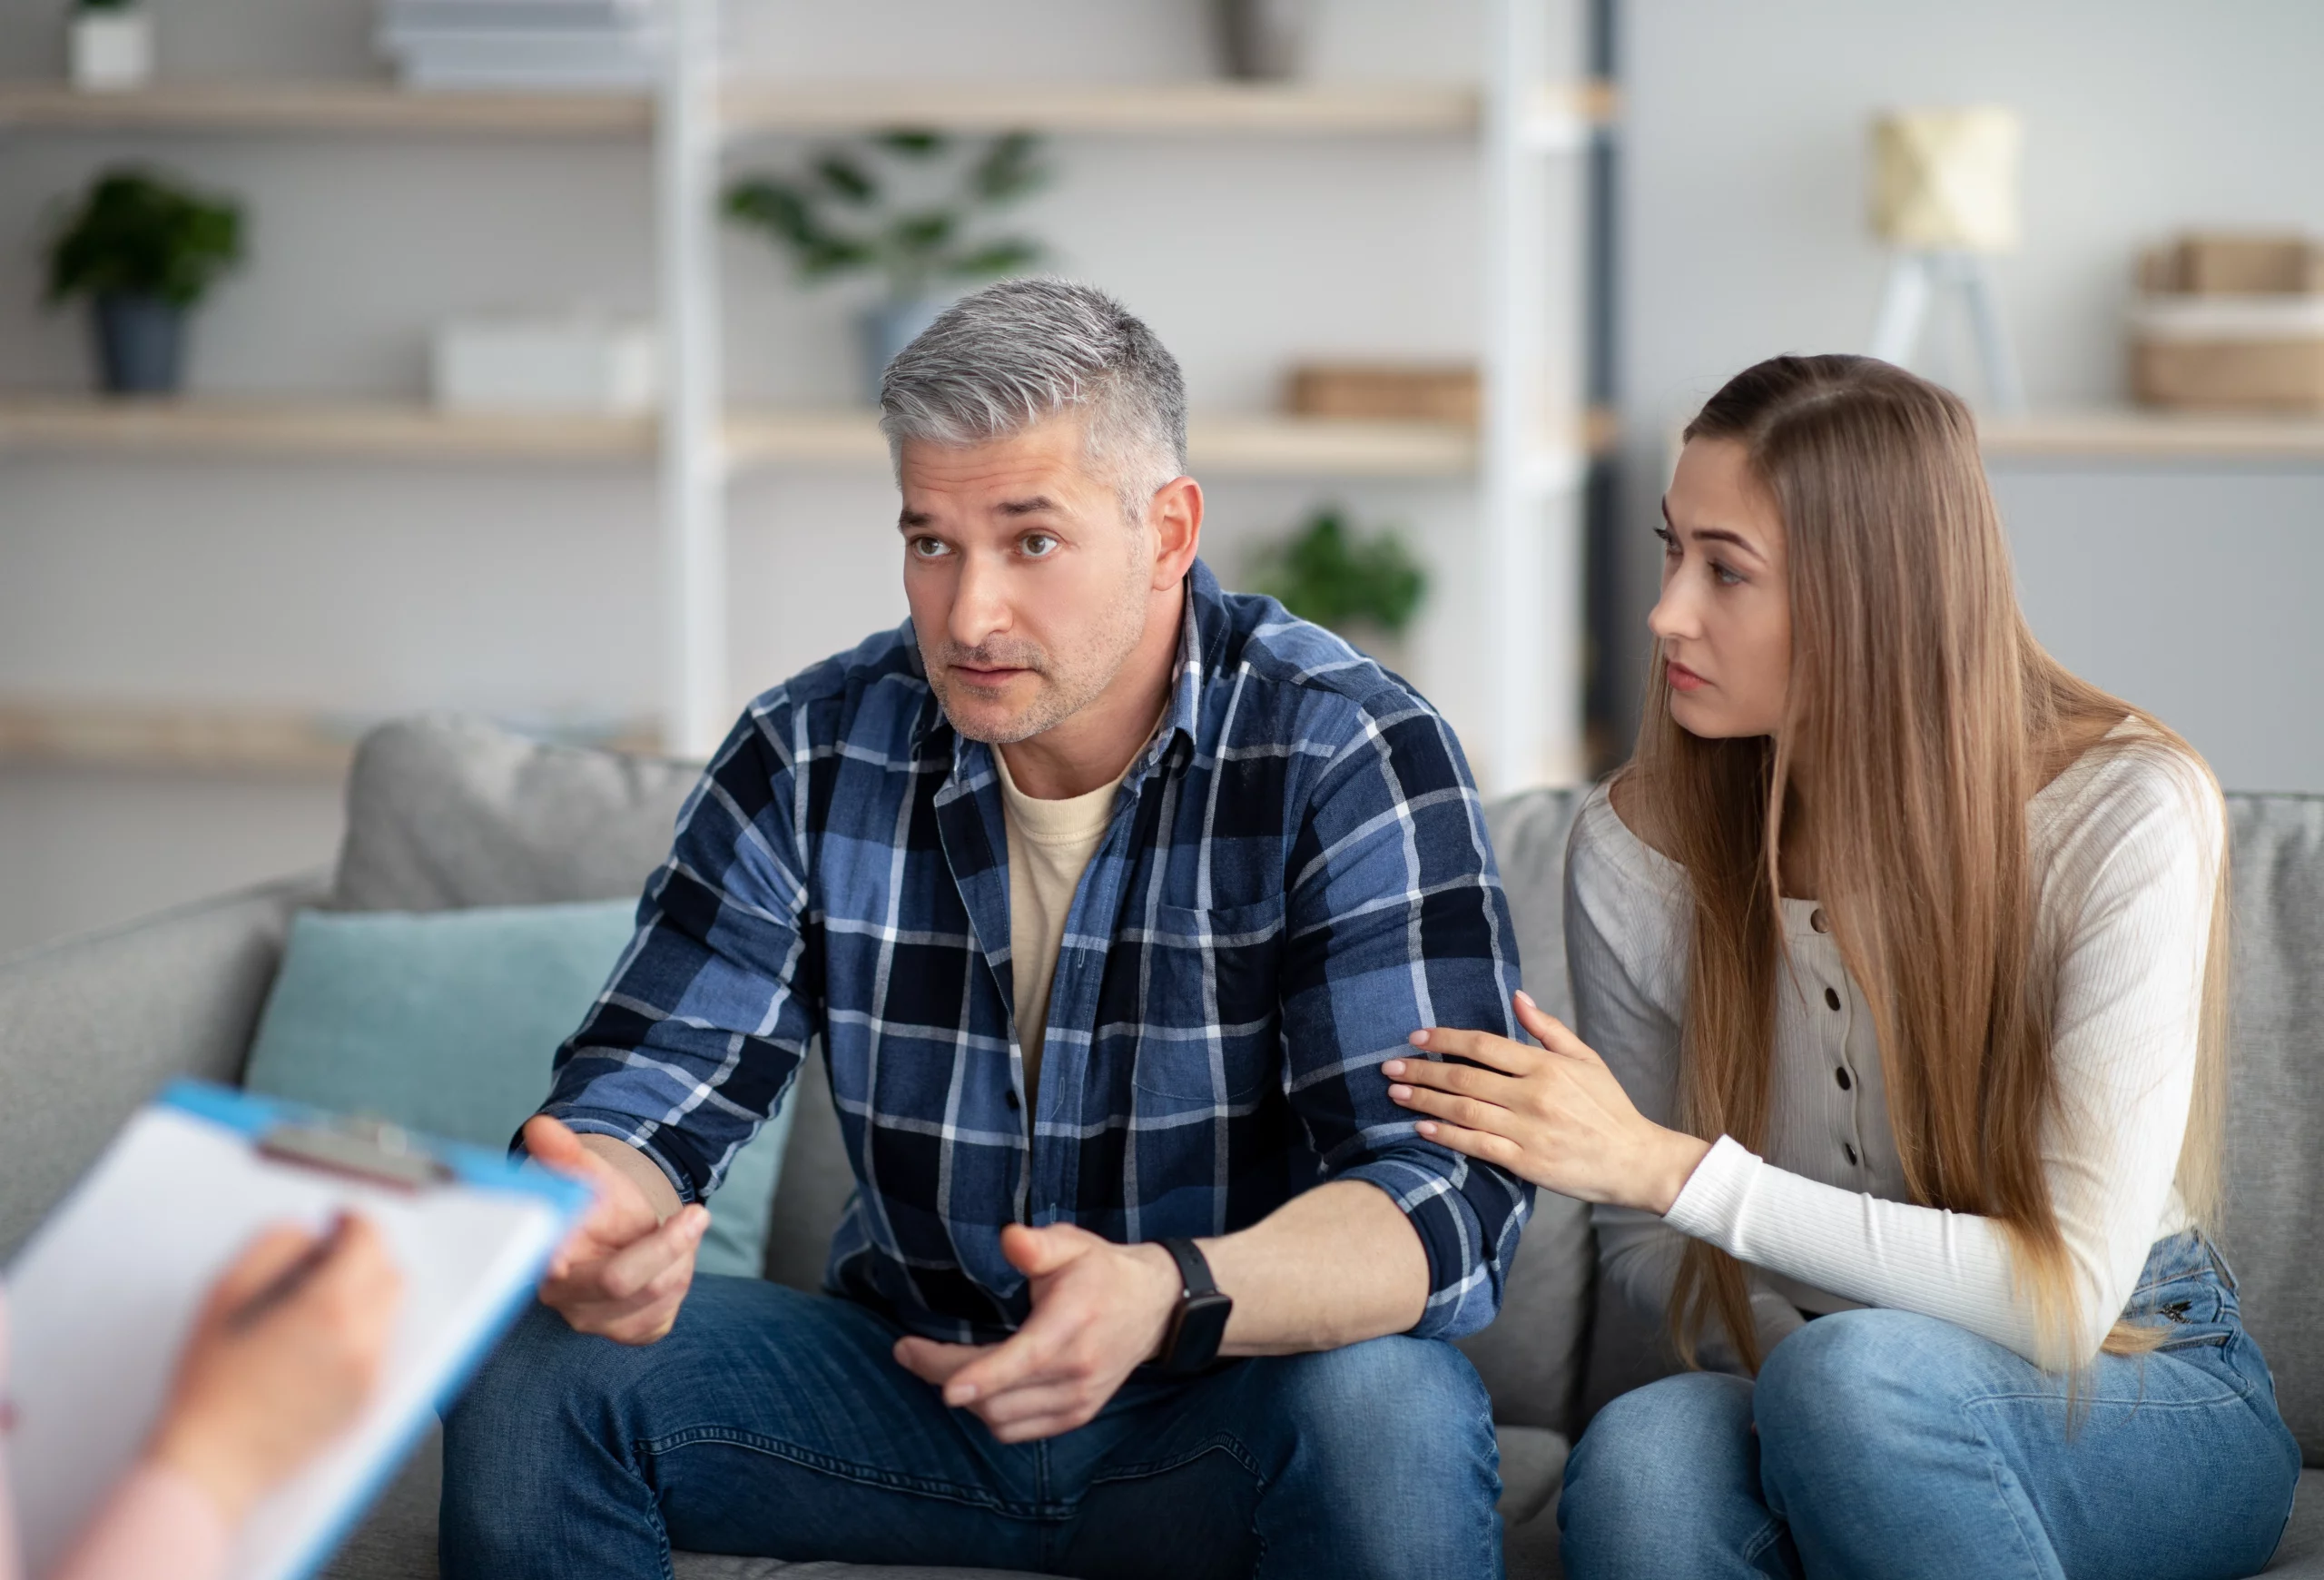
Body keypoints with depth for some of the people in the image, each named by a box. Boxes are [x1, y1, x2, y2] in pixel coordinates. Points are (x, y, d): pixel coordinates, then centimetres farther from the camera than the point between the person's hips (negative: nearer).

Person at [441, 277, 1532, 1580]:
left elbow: (1448, 1196, -25)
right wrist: (592, 1214, -32)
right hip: (916, 1376, 4)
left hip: (1227, 1399, -3)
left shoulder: (1350, 758, -16)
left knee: (1386, 1411, -37)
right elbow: (649, 1086, -4)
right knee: (535, 1371, -18)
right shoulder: (815, 753, -3)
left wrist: (1168, 1298, -47)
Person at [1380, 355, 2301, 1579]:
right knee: (1641, 1455, -33)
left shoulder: (2128, 813, -17)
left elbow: (2066, 1298, -20)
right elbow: (1643, 1249, 7)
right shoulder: (1638, 848, -7)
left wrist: (1673, 1168, -27)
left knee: (1857, 1375, -34)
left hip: (2147, 1399, -1)